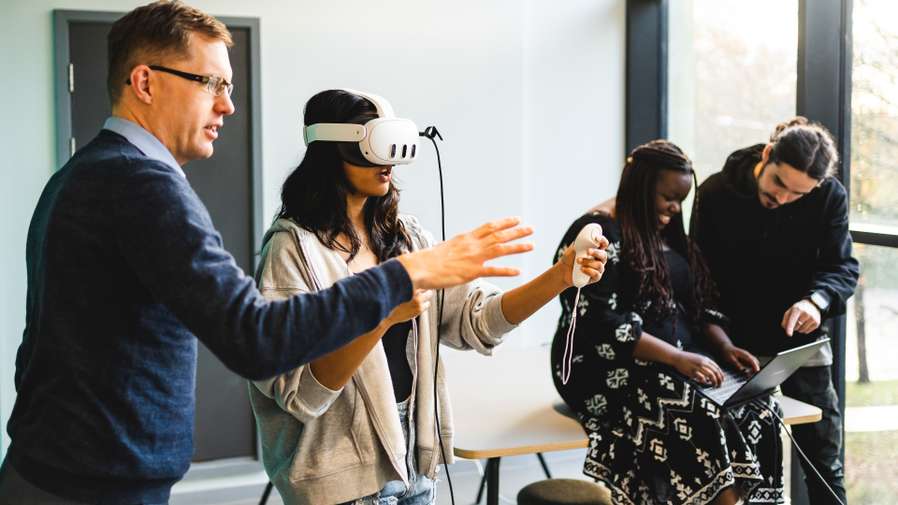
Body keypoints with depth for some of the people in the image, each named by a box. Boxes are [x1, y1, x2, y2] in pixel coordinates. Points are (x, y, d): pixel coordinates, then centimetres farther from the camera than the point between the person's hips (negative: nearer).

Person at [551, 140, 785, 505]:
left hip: (679, 361, 8)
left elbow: (699, 305, 19)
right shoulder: (599, 233, -9)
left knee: (758, 407, -18)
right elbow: (601, 323, -18)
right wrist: (678, 358, -23)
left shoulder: (667, 235, 18)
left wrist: (725, 347, -2)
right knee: (706, 420, -32)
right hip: (612, 369, -8)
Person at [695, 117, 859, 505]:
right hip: (736, 345, -1)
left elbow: (843, 267, -7)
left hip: (800, 343, 1)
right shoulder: (716, 193, -10)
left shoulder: (830, 197, -9)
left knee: (825, 464, 7)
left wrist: (817, 300, -29)